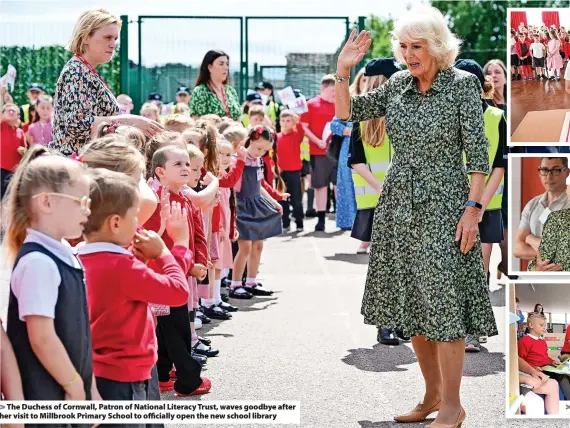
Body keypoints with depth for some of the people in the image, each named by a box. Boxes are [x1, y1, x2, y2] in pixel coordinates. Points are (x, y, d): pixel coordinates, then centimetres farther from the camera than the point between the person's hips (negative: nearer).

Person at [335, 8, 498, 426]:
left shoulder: (463, 85, -8)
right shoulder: (398, 85, 7)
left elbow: (478, 153, -10)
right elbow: (347, 113, 11)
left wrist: (473, 209, -15)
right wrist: (343, 71, -3)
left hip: (442, 206, -6)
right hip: (399, 204, 6)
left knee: (443, 302, -5)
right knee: (413, 302, 11)